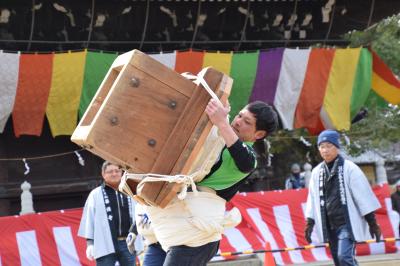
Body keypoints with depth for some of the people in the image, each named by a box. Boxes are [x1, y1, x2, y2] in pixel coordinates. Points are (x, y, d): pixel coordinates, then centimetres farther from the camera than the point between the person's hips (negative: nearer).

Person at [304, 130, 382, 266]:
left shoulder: (349, 168, -6)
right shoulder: (317, 172, 8)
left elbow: (363, 195, -5)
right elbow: (313, 199, 14)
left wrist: (372, 222, -6)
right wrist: (310, 223, 11)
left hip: (348, 223, -5)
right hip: (329, 226, 5)